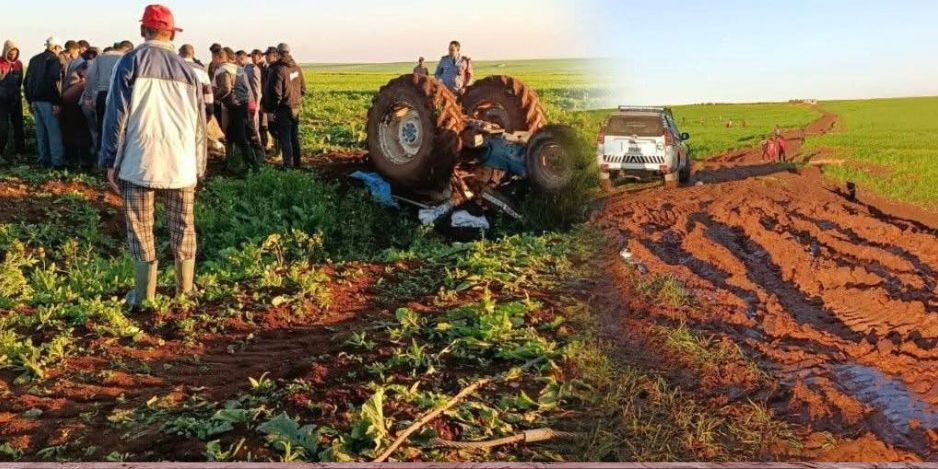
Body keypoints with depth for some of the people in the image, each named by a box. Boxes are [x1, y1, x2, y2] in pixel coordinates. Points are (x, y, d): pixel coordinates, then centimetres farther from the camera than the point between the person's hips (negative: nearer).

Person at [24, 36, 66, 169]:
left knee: (41, 131, 12)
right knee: (54, 132, -6)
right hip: (47, 101, -8)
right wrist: (57, 103, -20)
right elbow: (53, 82, -19)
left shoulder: (34, 60, 17)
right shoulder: (54, 60, -9)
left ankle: (44, 159, 16)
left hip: (35, 100, 8)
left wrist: (30, 101, 21)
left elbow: (27, 82, 18)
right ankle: (57, 162, -9)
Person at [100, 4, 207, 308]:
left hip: (139, 165, -2)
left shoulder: (131, 62, -2)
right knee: (183, 231, 11)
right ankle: (185, 292, 18)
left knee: (140, 232, 7)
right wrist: (198, 168, 17)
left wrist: (111, 161, 2)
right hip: (181, 166, 2)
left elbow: (116, 115, -5)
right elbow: (200, 125, 10)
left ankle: (144, 297, 11)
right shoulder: (187, 69, 8)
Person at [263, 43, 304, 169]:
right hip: (296, 107, 7)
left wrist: (271, 108, -6)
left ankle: (288, 164, 1)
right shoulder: (297, 68, 4)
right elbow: (303, 88, 11)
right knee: (294, 137, 16)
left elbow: (276, 93, -17)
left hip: (283, 108, -7)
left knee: (284, 138, 0)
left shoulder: (278, 70, -18)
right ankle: (296, 163, 23)